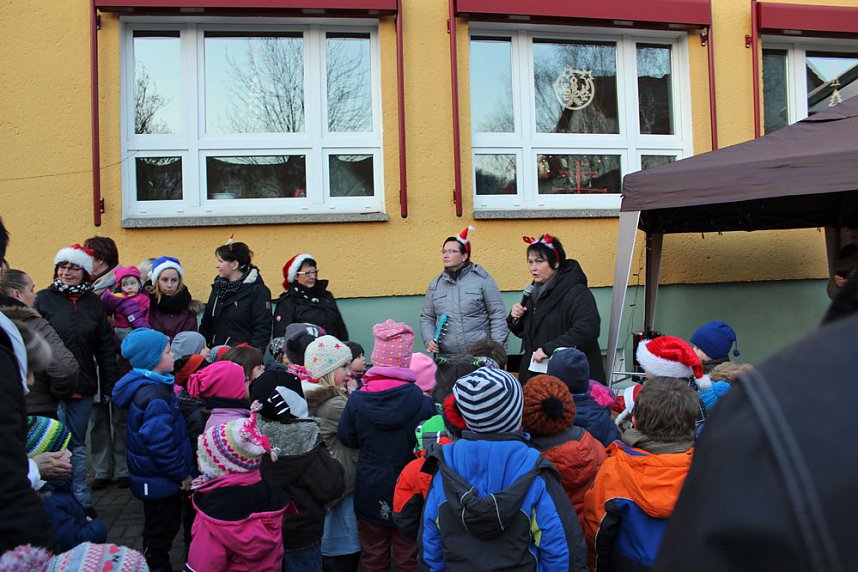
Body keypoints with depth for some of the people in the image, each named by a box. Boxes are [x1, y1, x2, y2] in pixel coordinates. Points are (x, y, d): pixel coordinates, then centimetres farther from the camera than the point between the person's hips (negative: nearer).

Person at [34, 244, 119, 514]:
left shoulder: (93, 303, 7)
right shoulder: (43, 299, -1)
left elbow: (105, 348, 8)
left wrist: (108, 386, 6)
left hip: (83, 386, 3)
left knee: (77, 446, 11)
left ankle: (80, 502, 21)